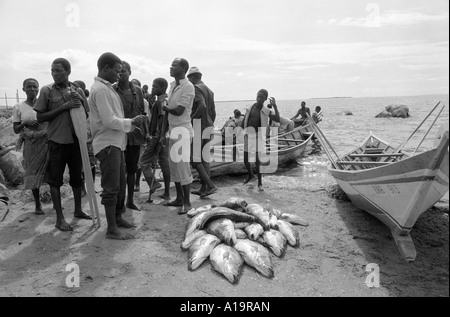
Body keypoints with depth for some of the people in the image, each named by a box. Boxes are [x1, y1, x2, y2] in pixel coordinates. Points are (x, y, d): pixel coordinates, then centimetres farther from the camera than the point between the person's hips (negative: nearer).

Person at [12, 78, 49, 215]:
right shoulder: (18, 107, 4)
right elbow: (16, 130, 6)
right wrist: (24, 123, -13)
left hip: (47, 141, -1)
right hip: (31, 144, 1)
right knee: (33, 173, 5)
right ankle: (37, 204, 19)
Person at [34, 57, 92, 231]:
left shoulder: (78, 91, 5)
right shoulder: (47, 90, -3)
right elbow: (40, 118, -6)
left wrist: (80, 103, -9)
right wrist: (63, 107, -16)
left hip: (76, 140, 4)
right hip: (57, 141, -3)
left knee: (77, 177, 13)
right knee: (55, 180, 1)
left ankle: (78, 210, 29)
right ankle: (60, 218, 10)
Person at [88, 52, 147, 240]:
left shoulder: (107, 88, 16)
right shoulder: (100, 90, -15)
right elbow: (109, 121, -21)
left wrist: (133, 122, 6)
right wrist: (132, 122, -10)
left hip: (116, 143, 10)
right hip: (107, 145, -10)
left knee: (120, 184, 18)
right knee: (111, 188, -4)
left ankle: (117, 218, 32)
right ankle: (111, 229, 4)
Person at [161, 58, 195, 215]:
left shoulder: (188, 87, -12)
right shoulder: (173, 85, 14)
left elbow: (179, 111, -17)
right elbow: (170, 107, 13)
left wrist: (164, 107, -4)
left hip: (182, 130, -8)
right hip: (173, 129, 9)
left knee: (182, 166, -6)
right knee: (174, 165, 12)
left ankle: (187, 203, 3)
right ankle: (179, 199, 24)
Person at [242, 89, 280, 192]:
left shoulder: (266, 111, -1)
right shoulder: (249, 108, 7)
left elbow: (278, 120, -14)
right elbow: (243, 123, 14)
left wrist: (275, 106, -18)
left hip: (258, 136, -4)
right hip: (248, 135, 4)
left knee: (257, 160, -8)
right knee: (245, 159, 12)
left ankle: (260, 183, 4)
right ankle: (251, 175, 39)